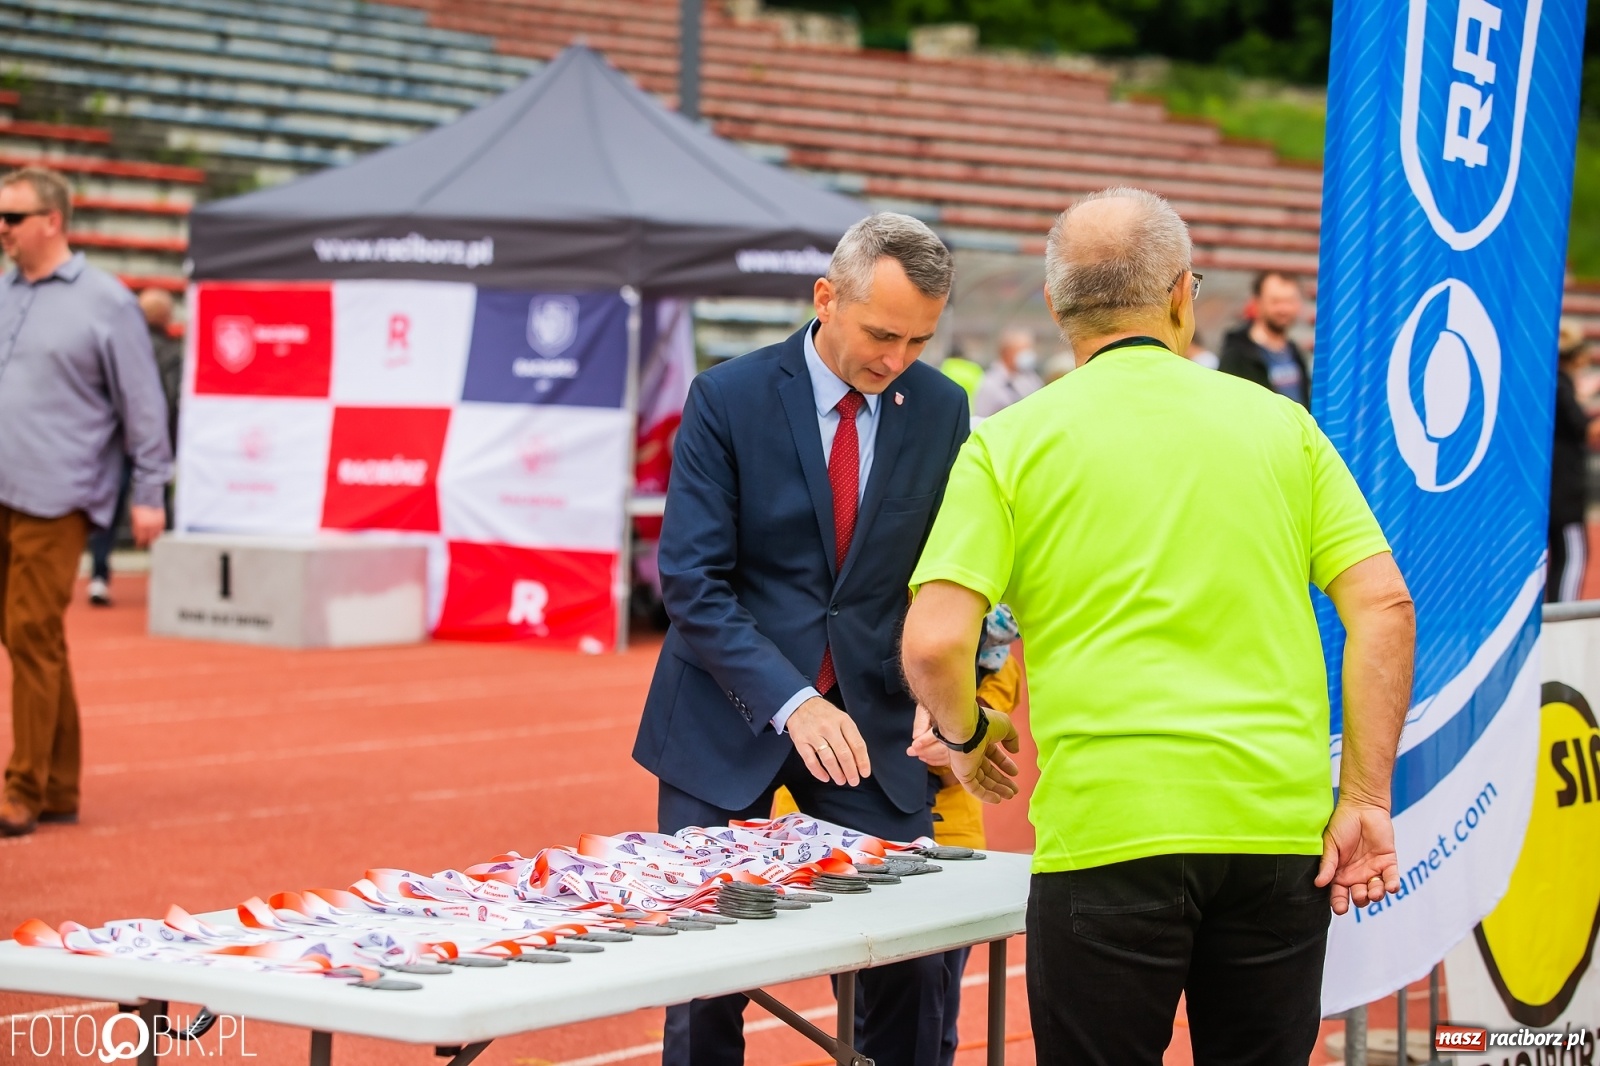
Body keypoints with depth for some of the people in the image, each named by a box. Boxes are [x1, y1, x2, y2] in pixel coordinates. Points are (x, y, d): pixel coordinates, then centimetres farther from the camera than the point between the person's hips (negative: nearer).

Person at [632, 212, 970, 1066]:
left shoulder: (941, 409, 1)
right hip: (730, 722, -2)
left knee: (915, 970, -4)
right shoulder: (727, 399, -9)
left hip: (875, 723, 2)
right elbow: (692, 584, -13)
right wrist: (790, 702, -26)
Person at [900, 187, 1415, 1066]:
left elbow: (934, 644, -7)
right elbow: (1383, 608, 2)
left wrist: (965, 738, 13)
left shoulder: (1010, 444, 2)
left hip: (1109, 833, -2)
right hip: (1279, 826, 2)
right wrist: (1365, 798, 3)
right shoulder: (1279, 424, 8)